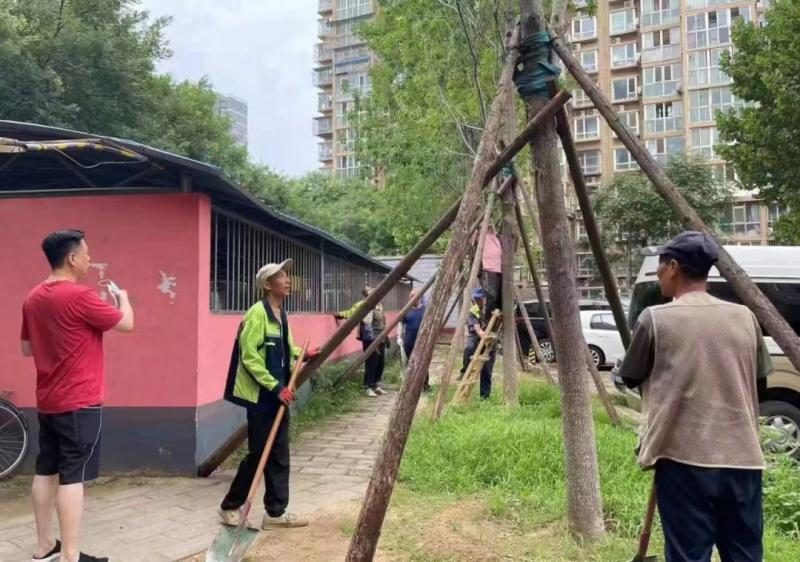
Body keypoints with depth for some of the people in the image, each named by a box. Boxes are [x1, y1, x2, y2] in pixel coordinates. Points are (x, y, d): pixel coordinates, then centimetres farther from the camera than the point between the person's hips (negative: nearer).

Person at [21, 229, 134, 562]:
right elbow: (127, 323, -9)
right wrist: (123, 297, 10)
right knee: (72, 476, -5)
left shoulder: (33, 298, 7)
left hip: (47, 401, 9)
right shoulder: (79, 296, -19)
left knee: (46, 471, 14)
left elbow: (27, 348, 17)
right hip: (79, 402, -8)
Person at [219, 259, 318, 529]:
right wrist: (275, 388, -23)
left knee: (279, 455, 11)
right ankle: (230, 506, 20)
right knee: (258, 454, 1)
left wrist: (303, 355, 5)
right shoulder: (257, 313, -16)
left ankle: (276, 512, 20)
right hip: (261, 396, -8)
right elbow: (249, 357, -21)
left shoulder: (281, 314, 11)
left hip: (278, 395, 8)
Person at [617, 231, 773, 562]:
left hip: (685, 459, -4)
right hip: (742, 459, 4)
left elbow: (630, 378, 6)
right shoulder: (744, 317, 6)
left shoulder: (656, 319, -6)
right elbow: (757, 377, 17)